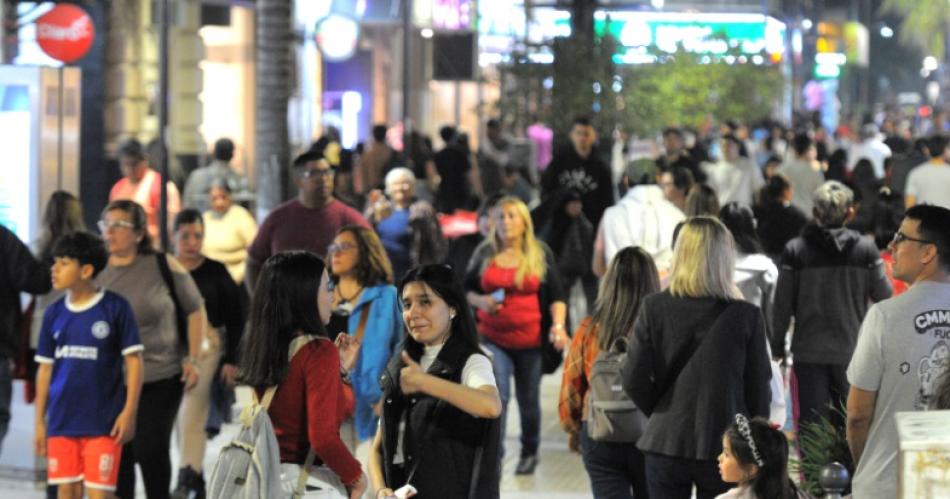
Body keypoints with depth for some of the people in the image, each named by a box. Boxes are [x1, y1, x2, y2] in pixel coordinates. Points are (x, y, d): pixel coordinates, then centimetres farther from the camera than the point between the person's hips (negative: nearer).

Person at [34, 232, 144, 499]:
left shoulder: (115, 307, -6)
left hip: (103, 422, -4)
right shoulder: (54, 313, 6)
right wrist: (40, 421, 11)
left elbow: (133, 360, -3)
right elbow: (45, 368, 12)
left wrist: (129, 411, -9)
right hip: (62, 421, 4)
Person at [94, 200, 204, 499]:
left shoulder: (162, 266, -4)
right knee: (118, 453, 3)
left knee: (151, 450, -4)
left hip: (160, 378, -2)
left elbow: (195, 310, 5)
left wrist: (192, 359, -2)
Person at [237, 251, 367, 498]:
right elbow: (323, 437, -22)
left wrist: (339, 369, 19)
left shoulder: (262, 348, 8)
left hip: (266, 477, 8)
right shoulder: (318, 350, -15)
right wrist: (356, 476, -7)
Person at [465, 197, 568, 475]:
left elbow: (556, 295, 1)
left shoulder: (541, 254, 2)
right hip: (493, 339, 0)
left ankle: (529, 452, 32)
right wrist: (481, 301, -9)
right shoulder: (484, 254, 4)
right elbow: (466, 290, 13)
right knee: (497, 396, -14)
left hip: (531, 339, 0)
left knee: (529, 399, 12)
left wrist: (558, 325, -14)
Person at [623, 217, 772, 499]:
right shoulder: (746, 316, -8)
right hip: (724, 447, -1)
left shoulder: (654, 308, -6)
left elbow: (634, 380, -6)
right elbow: (759, 390, -2)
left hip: (666, 443, 1)